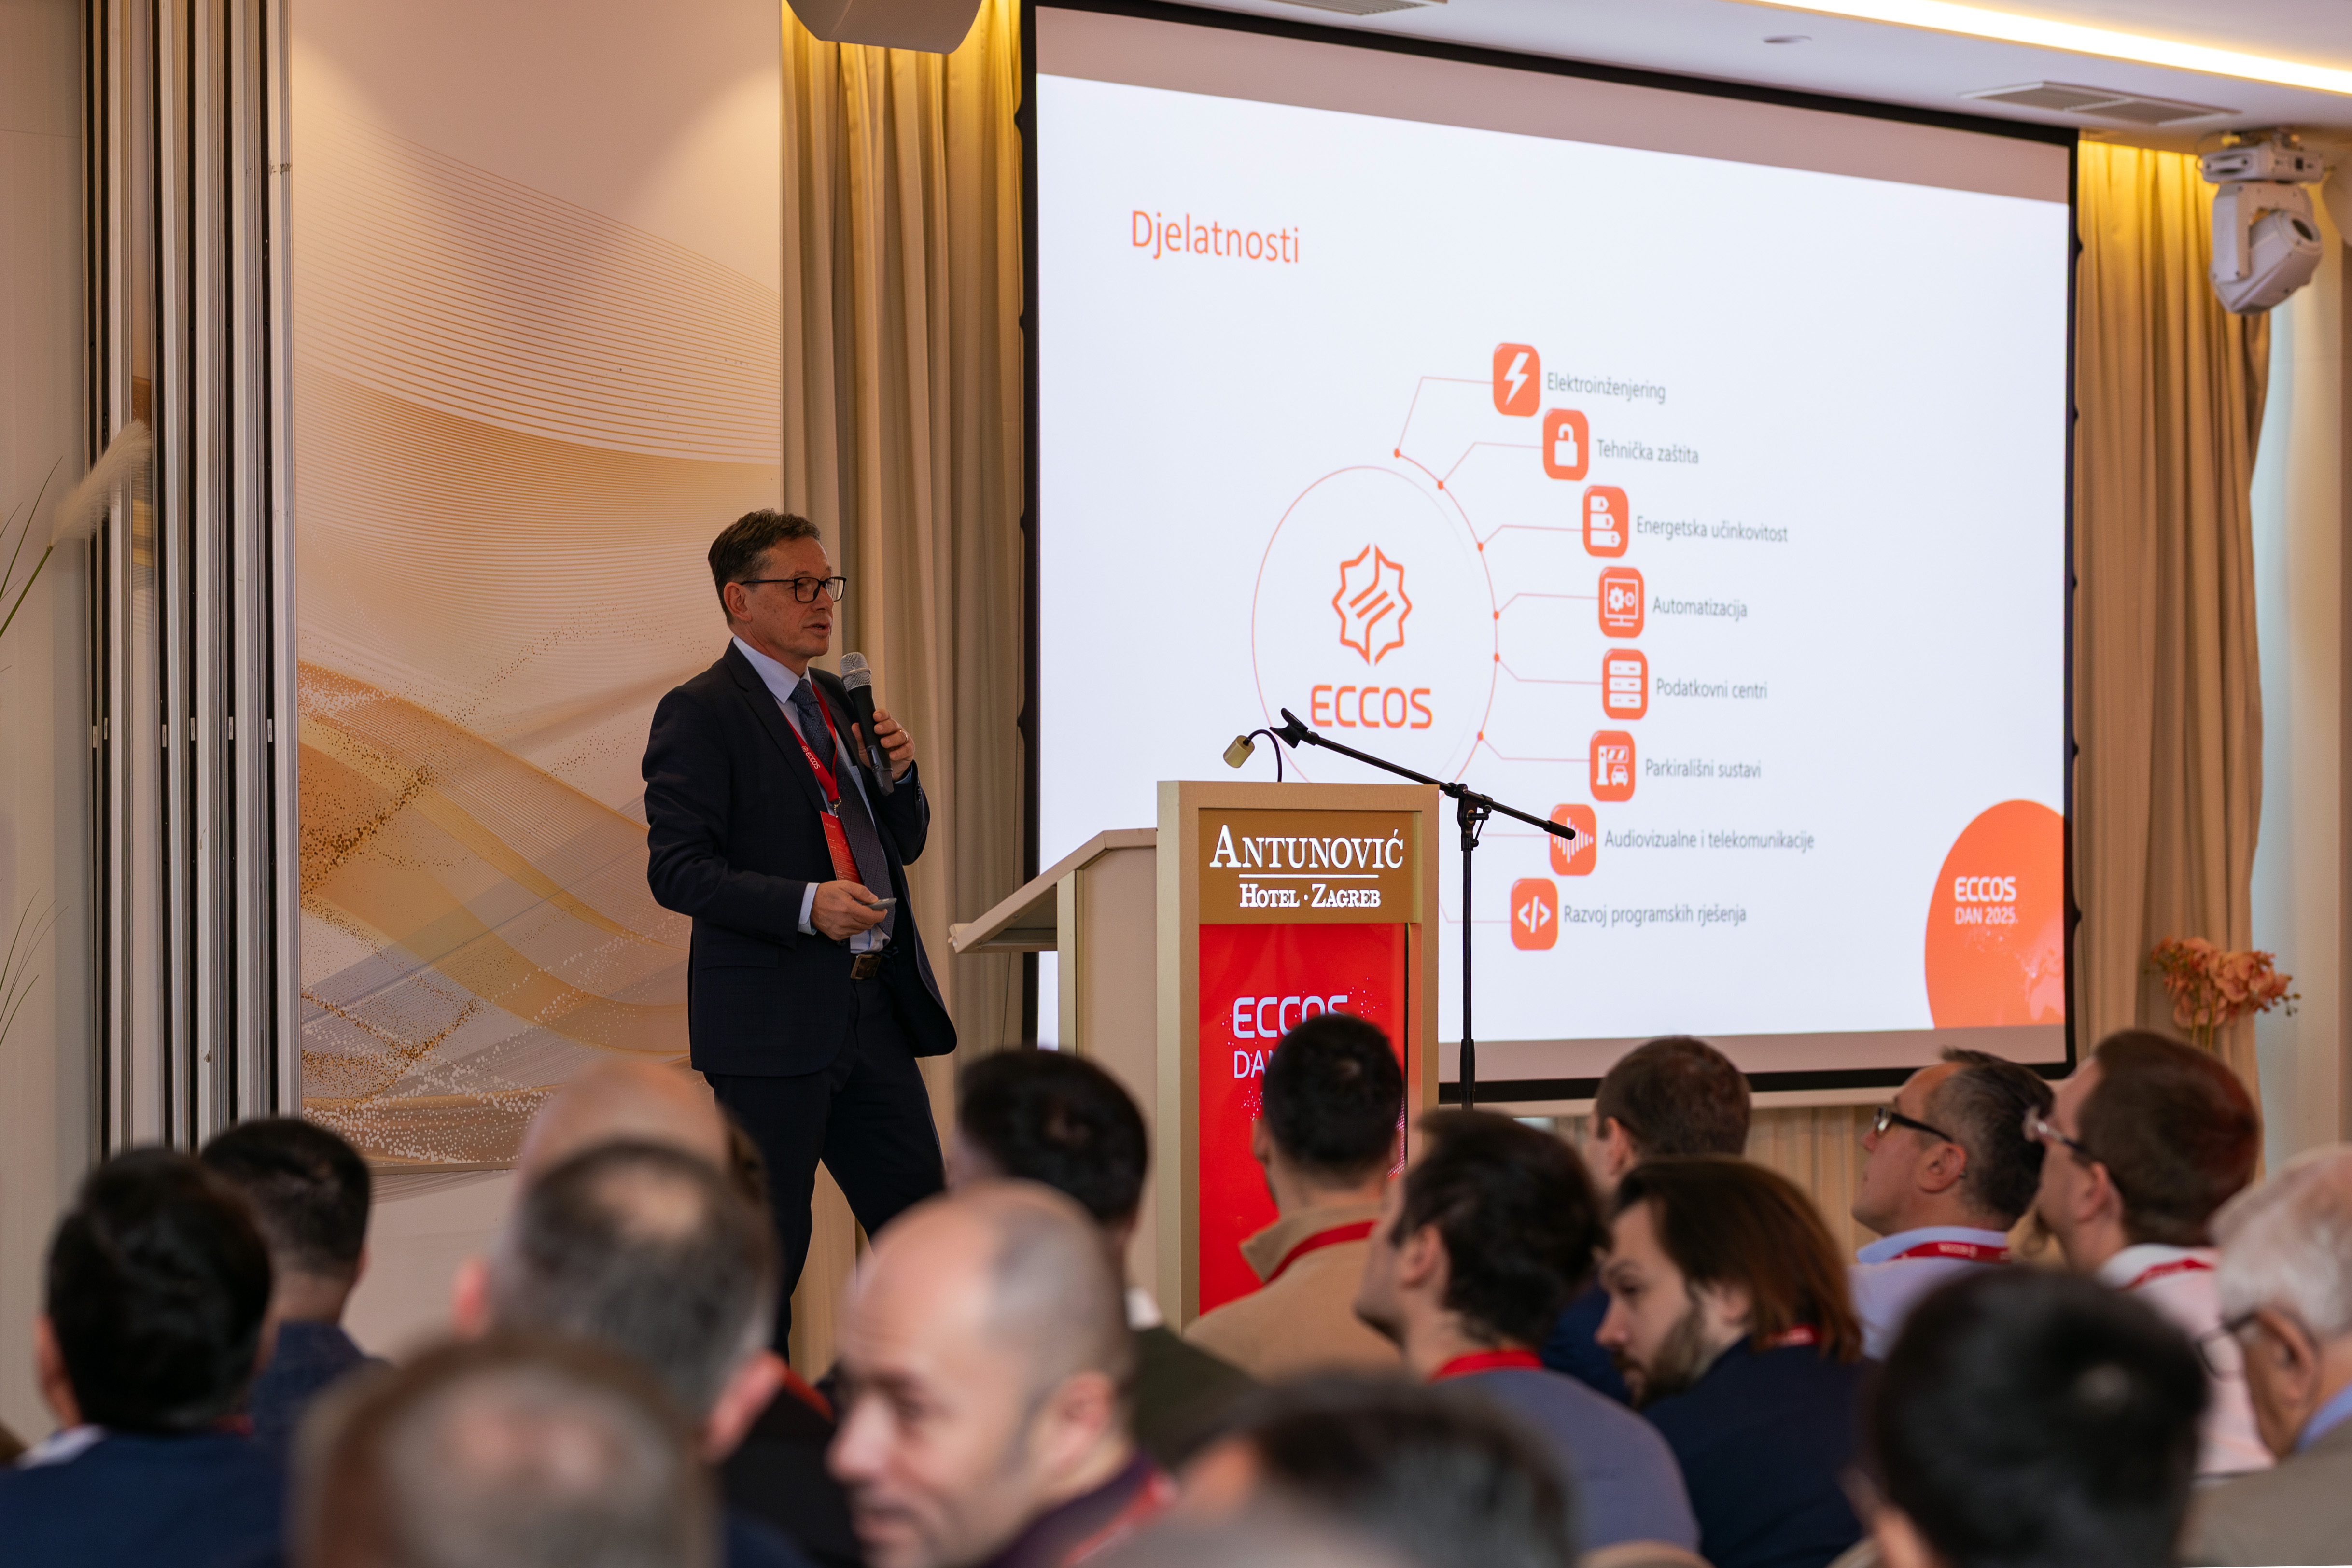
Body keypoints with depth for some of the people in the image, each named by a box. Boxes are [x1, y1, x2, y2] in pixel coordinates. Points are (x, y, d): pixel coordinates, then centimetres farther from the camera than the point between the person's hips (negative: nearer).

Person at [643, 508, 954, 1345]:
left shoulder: (835, 702, 17)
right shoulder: (700, 713, -8)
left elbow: (902, 844, 22)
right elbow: (677, 870, -15)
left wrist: (897, 773, 1)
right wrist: (805, 906, -25)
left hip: (874, 1013, 7)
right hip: (771, 1021, -7)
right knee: (766, 1250, 0)